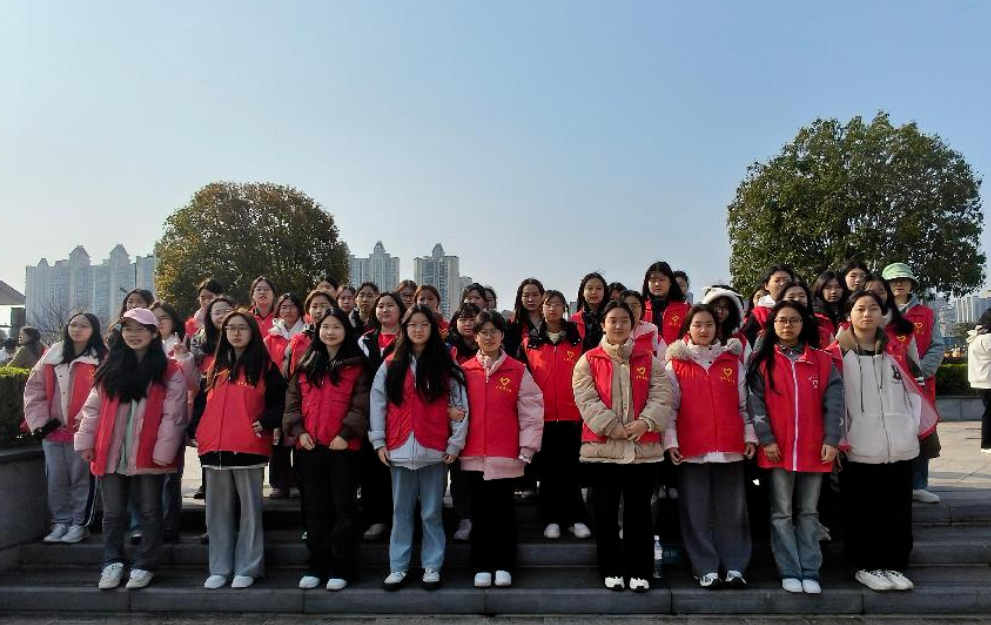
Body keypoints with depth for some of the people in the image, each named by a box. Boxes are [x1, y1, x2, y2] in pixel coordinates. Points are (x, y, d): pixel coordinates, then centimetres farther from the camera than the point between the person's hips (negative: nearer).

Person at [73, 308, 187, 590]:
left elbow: (172, 415, -9)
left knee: (149, 512, 7)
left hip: (148, 455, -3)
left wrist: (163, 451, -14)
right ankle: (112, 564, 23)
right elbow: (92, 408, 10)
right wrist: (86, 442, 5)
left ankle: (144, 565, 19)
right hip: (111, 454, 3)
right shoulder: (110, 367, 9)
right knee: (113, 513, 11)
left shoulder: (170, 372, -4)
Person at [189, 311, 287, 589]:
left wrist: (266, 422, -17)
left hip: (249, 447, -4)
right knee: (218, 511, 11)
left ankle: (247, 568, 13)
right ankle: (219, 568, 21)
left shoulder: (265, 366, 3)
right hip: (214, 448, 5)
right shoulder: (216, 367, 17)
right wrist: (193, 430, 6)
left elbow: (279, 401, -3)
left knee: (250, 510, 3)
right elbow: (202, 402, 18)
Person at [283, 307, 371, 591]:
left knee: (344, 506, 2)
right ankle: (316, 565, 21)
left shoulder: (357, 365, 1)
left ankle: (341, 568, 10)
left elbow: (361, 405, -5)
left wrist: (346, 434, -14)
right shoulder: (306, 364, 14)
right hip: (309, 445, 4)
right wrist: (298, 430, -2)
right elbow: (292, 400, 11)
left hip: (342, 446, -4)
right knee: (314, 506, 11)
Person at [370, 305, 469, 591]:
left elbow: (460, 404, 0)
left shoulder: (446, 364, 3)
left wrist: (455, 443, -5)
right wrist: (379, 441, -1)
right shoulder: (391, 365, 7)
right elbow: (378, 403, 5)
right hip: (399, 450, 2)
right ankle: (398, 566, 19)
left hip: (435, 450, -1)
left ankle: (432, 566, 18)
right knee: (402, 511, 10)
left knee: (432, 512, 7)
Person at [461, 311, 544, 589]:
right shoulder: (465, 371, 5)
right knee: (480, 512, 9)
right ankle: (481, 567, 20)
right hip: (473, 455, 2)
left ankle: (503, 566, 19)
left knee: (504, 511, 7)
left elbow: (532, 411, -2)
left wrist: (527, 449, -5)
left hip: (506, 456, -2)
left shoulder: (517, 371, -1)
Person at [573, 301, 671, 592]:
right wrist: (612, 427, -18)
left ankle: (639, 572, 18)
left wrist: (644, 422, -18)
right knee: (605, 513, 6)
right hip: (602, 447, -1)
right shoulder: (588, 360, 4)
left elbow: (661, 396, -1)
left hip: (643, 447, 1)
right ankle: (612, 571, 19)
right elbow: (586, 400, -7)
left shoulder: (649, 360, 10)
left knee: (639, 512, 8)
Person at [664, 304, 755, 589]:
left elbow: (743, 404, 12)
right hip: (691, 447, -1)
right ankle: (706, 568, 11)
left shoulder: (733, 361, 11)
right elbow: (669, 406, 1)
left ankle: (734, 567, 16)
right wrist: (670, 441, -6)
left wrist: (750, 436, 4)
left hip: (730, 447, 2)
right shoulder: (676, 363, 5)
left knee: (732, 510, 6)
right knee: (697, 511, 3)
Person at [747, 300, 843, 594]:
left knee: (809, 513, 9)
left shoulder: (822, 361, 8)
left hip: (814, 449, 2)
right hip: (777, 448, -1)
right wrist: (765, 438, -11)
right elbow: (755, 401, -3)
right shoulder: (761, 360, 3)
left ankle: (810, 572, 16)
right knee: (782, 513, 4)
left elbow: (833, 402, 2)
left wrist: (832, 440, -7)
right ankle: (789, 572, 11)